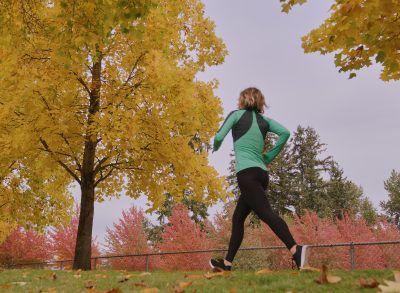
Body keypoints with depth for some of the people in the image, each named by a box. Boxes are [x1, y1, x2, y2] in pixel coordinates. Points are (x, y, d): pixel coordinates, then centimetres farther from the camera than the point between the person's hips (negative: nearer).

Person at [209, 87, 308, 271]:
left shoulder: (236, 114, 6)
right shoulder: (265, 120, 18)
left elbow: (219, 137, -3)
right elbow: (285, 133, 3)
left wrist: (215, 148, 19)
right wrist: (269, 156, 11)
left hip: (246, 173, -7)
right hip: (262, 173, 7)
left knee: (266, 213, -17)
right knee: (238, 218, 15)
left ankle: (295, 249, -33)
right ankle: (227, 263, 20)